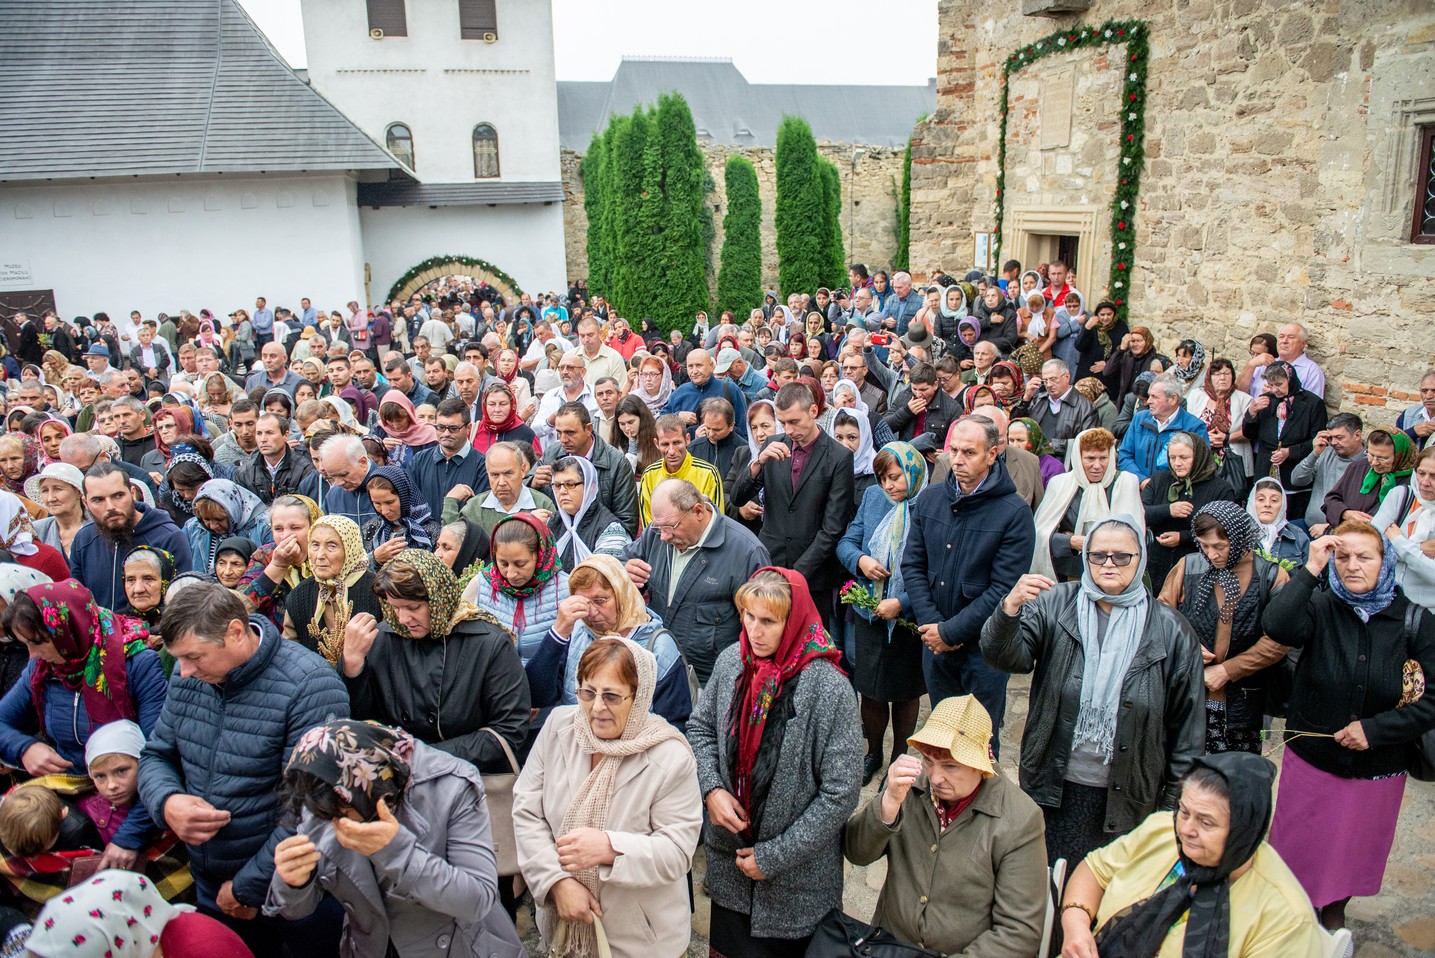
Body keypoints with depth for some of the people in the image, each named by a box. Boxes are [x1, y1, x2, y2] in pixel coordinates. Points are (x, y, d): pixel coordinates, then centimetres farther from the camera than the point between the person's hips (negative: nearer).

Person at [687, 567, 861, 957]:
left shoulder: (829, 689, -24)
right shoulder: (731, 661, -9)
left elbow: (841, 792, -20)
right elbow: (700, 727, 7)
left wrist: (774, 857, -16)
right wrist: (712, 789, -11)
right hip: (728, 853, 4)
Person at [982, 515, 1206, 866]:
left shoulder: (1171, 631, -3)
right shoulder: (1054, 605, -3)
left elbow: (1188, 724, 2)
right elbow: (1009, 656, -15)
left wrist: (1174, 802, 3)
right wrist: (1010, 609, -35)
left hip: (1126, 797, 0)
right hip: (1053, 785, 1)